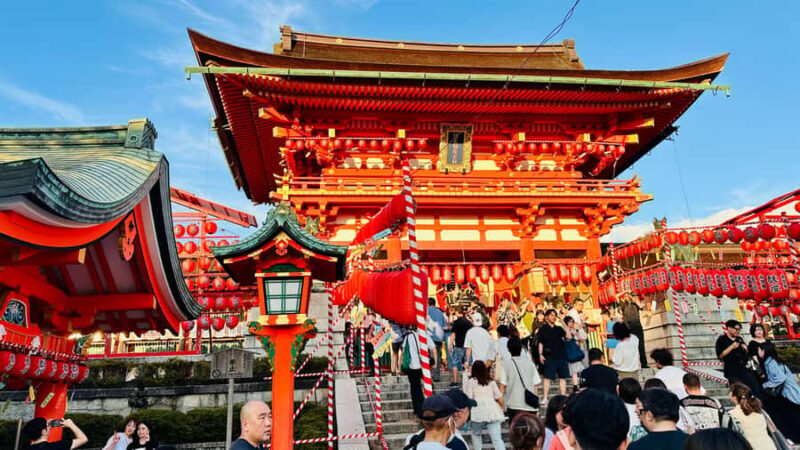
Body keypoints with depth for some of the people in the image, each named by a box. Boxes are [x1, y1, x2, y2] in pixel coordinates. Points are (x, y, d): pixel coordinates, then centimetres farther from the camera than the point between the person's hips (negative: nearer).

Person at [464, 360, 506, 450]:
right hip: (493, 411, 3)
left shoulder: (471, 381, 7)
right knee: (497, 439, -5)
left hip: (479, 411, -3)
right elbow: (499, 397, 16)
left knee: (476, 434, 21)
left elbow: (469, 398, 0)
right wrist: (501, 409, 31)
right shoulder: (491, 381, 19)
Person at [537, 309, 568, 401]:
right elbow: (540, 343, 3)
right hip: (549, 356, -4)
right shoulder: (543, 329, 4)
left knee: (563, 377, 5)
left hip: (561, 355, 4)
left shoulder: (558, 329, 14)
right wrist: (540, 354, -9)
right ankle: (545, 397, 0)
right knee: (548, 377, -5)